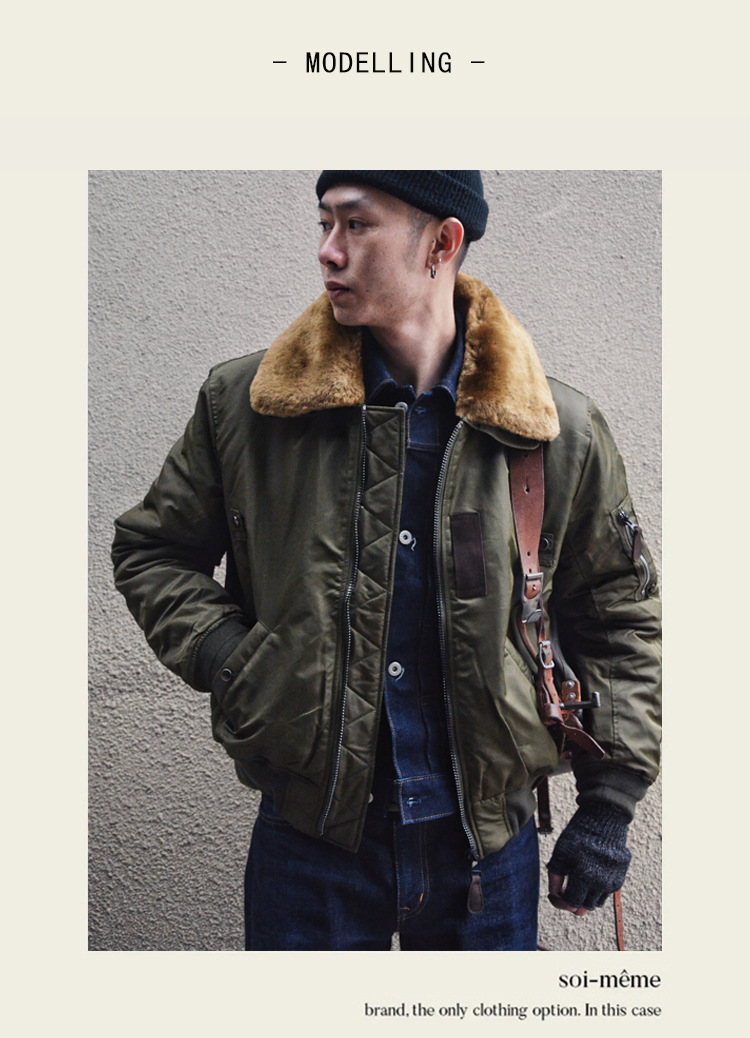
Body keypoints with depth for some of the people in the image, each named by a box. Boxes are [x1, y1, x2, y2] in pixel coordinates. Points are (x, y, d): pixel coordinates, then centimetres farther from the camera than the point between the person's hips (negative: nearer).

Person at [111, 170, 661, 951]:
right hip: (310, 836, 0)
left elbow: (621, 615, 4)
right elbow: (150, 551, 7)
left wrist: (610, 805, 0)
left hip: (488, 845, 1)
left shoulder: (561, 434, -5)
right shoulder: (244, 405, -6)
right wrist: (223, 658, -9)